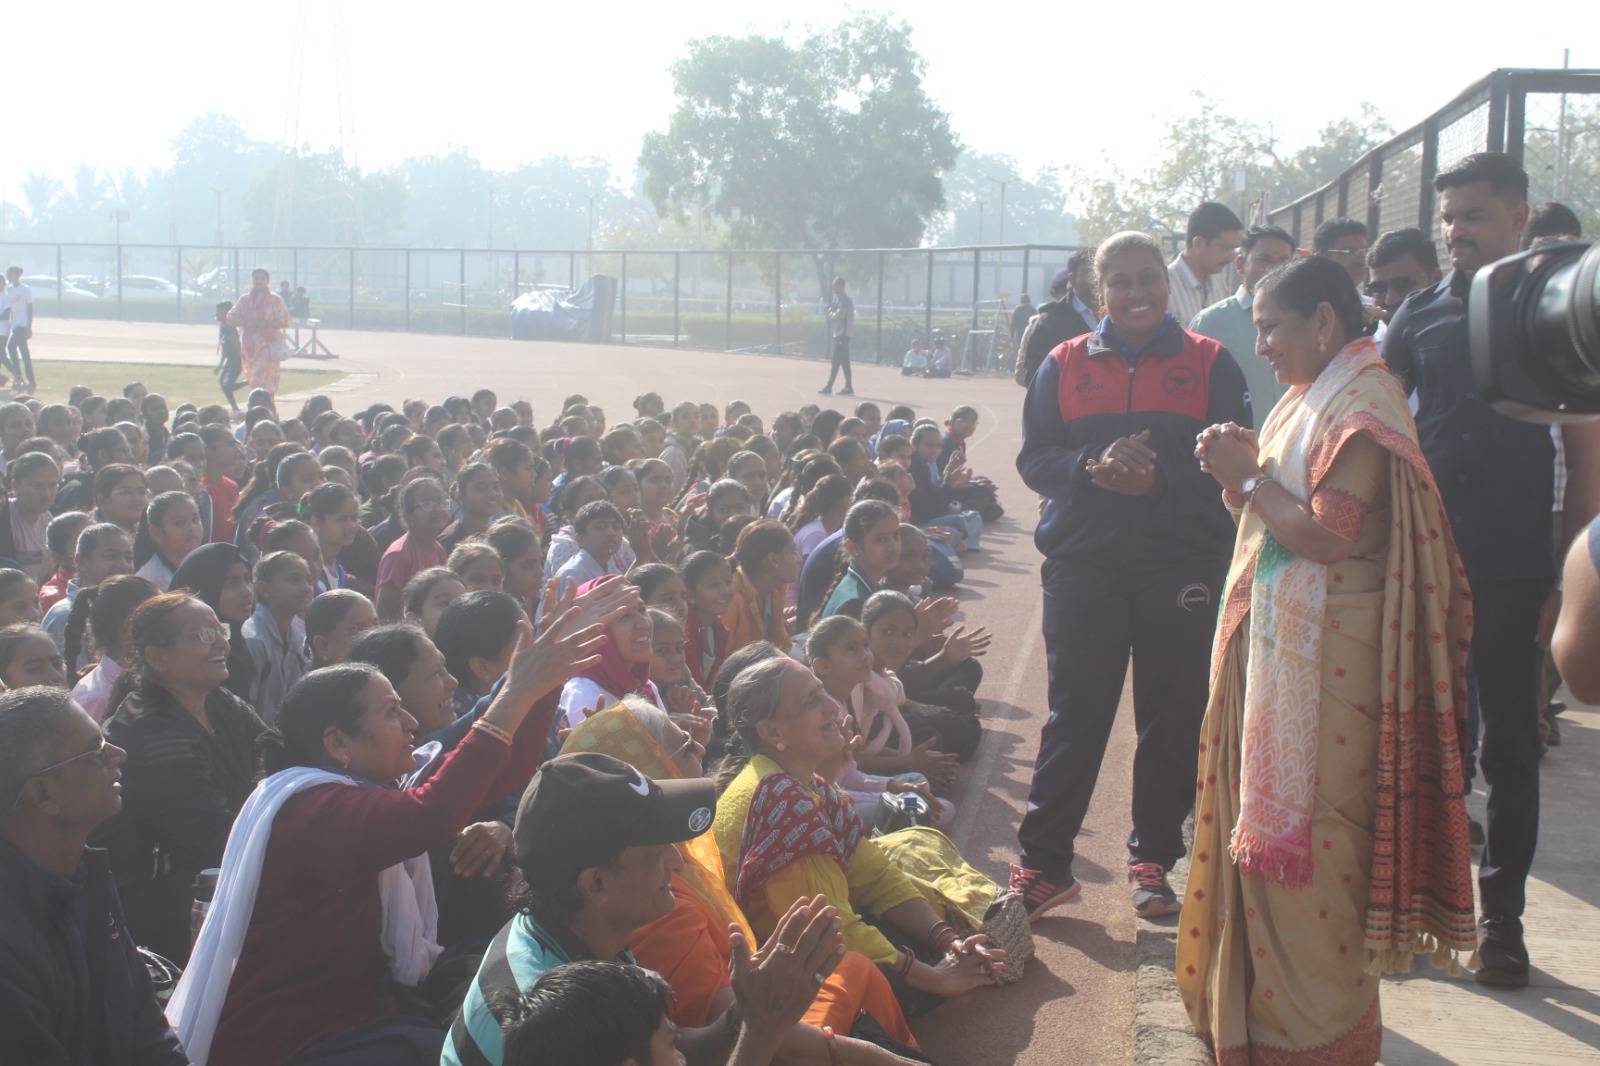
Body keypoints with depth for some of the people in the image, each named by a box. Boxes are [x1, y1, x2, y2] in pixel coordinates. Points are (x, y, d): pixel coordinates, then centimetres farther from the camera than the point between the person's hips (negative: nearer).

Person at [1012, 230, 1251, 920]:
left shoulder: (1209, 363, 6)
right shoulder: (1065, 364, 10)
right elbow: (1033, 459, 5)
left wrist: (1160, 477, -16)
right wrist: (1093, 468, -14)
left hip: (1183, 566, 0)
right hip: (1084, 563, 0)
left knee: (1172, 720, 5)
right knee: (1075, 715, 2)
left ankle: (1153, 858, 18)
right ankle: (1042, 862, 7)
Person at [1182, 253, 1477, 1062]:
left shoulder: (1360, 404, -15)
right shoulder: (1312, 397, 15)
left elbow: (1326, 537, -23)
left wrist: (1248, 478, -13)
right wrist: (1242, 476, 0)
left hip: (1322, 661, -10)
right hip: (1275, 643, 10)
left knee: (1304, 839, -3)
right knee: (1266, 826, 15)